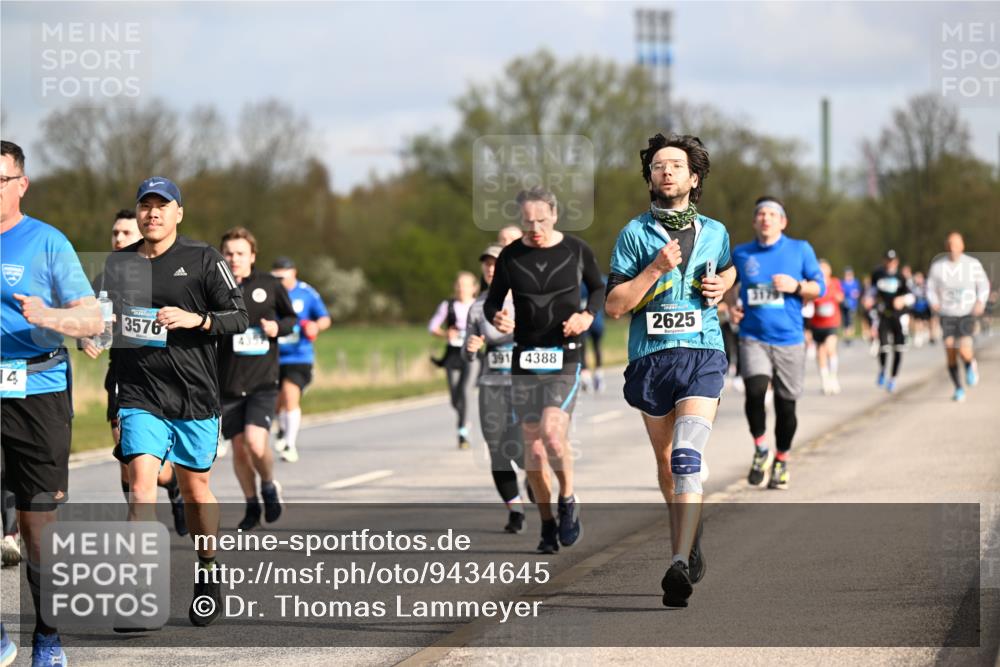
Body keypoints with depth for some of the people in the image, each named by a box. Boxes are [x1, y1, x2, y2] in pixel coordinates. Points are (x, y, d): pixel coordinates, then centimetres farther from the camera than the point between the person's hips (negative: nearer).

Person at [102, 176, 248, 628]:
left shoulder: (203, 259, 0)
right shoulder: (117, 264, 10)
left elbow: (239, 318, -2)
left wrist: (195, 319, -17)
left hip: (195, 396, -1)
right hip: (139, 398, 1)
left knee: (195, 488, 11)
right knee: (141, 482, -16)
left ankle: (207, 572, 33)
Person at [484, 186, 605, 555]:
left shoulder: (577, 250, -1)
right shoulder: (510, 257, 1)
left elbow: (598, 288, 14)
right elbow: (492, 301, 10)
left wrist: (588, 316, -5)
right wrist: (496, 318, -12)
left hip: (565, 357, -2)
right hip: (525, 358, 2)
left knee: (552, 432, -22)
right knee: (532, 445, 2)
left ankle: (567, 499, 4)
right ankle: (547, 525, 16)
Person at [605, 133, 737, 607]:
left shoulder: (714, 232, 9)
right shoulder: (635, 234, 1)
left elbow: (728, 268, 32)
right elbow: (614, 305, -4)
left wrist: (721, 285, 8)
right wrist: (655, 269, -15)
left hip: (703, 354, -1)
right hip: (650, 356, 1)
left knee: (688, 458, -19)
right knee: (667, 465, 14)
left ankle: (681, 567, -28)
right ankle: (689, 543, 37)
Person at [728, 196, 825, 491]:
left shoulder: (800, 250, 4)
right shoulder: (740, 254, 7)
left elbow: (819, 287, 7)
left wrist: (797, 286, -12)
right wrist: (730, 307, 5)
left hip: (789, 339, 0)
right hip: (753, 338, 0)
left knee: (786, 405, 4)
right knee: (754, 391, -23)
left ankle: (781, 460, 27)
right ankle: (761, 451, -2)